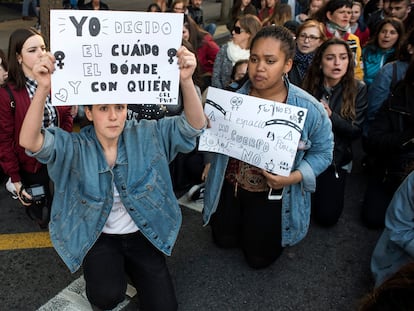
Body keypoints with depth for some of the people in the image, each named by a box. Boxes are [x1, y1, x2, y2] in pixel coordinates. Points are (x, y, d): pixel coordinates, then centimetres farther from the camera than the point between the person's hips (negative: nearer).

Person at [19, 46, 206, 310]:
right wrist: (43, 89, -44)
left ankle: (130, 267, 26)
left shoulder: (147, 135, -10)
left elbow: (194, 125, -19)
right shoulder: (74, 147, -13)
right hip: (98, 237, -1)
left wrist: (186, 80, -38)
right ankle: (111, 269, 12)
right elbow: (29, 142, -28)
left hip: (143, 234, 2)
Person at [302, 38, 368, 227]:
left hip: (336, 159, -1)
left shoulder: (358, 89, -5)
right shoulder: (309, 85, -3)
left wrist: (331, 116, -23)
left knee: (327, 217, -7)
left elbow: (357, 132, -8)